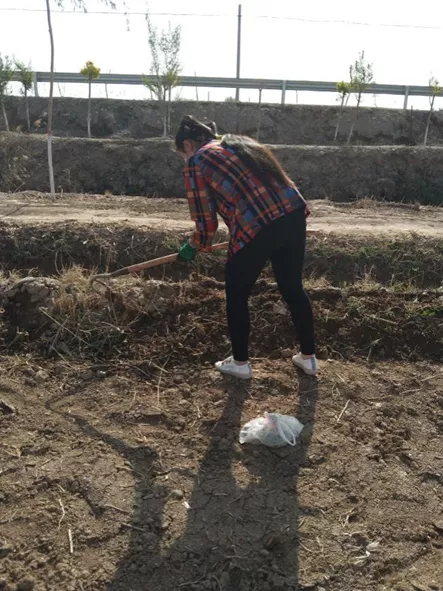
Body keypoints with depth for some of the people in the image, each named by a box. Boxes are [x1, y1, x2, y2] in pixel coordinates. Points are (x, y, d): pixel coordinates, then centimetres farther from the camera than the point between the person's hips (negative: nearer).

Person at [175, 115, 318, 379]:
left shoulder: (197, 161, 6)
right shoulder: (241, 142, 26)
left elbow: (206, 222, 4)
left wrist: (193, 246, 23)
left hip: (257, 227, -7)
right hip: (294, 214, 7)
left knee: (237, 295, 15)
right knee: (293, 287, 21)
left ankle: (240, 363, 28)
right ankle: (309, 358, 34)